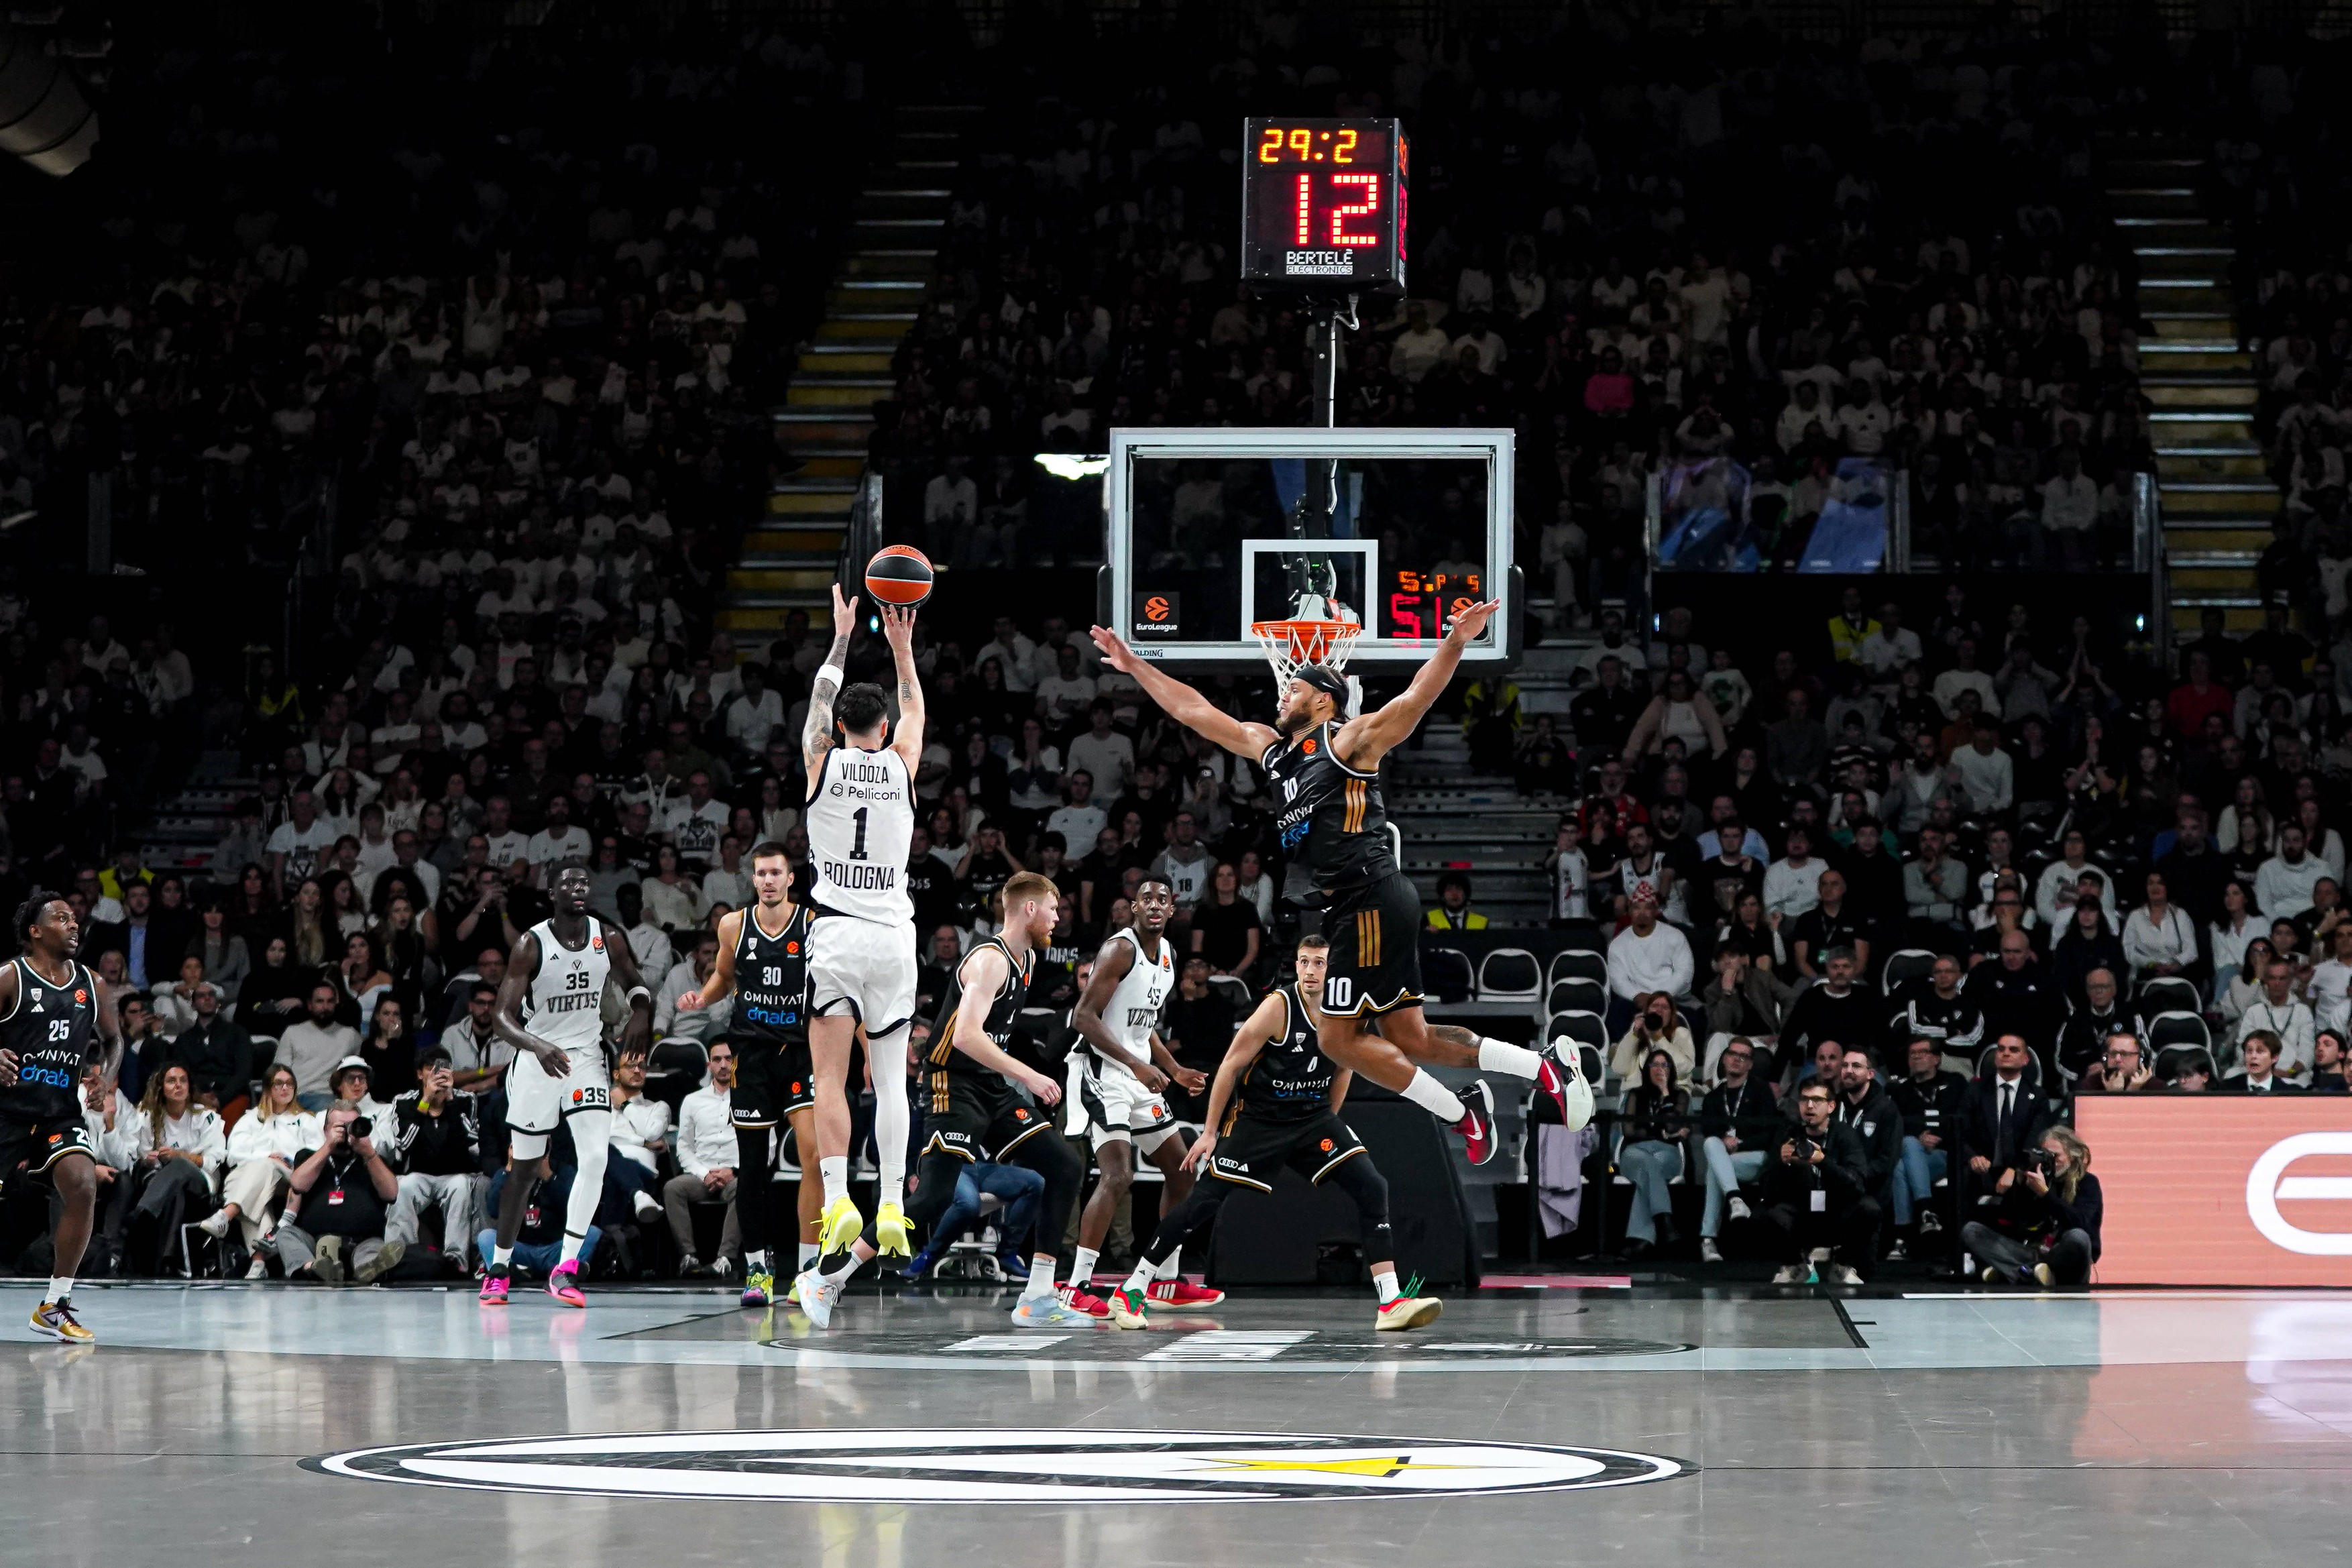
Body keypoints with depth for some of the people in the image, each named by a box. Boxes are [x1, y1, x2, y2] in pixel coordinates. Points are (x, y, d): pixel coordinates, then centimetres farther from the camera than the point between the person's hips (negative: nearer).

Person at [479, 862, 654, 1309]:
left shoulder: (607, 939, -3)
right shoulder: (532, 945, -14)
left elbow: (634, 984, 17)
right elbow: (504, 1015, -18)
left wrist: (641, 1016, -7)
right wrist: (537, 1046, -38)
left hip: (587, 1058, 2)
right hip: (538, 1060, -2)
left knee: (596, 1157, -17)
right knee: (525, 1170, 6)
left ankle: (565, 1269, -14)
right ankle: (498, 1268, 23)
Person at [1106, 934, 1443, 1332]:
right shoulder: (1279, 1006, -19)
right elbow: (1231, 1065, -12)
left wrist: (1327, 1124, 15)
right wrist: (1210, 1131, -10)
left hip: (1313, 1117, 4)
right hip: (1256, 1117, -4)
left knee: (1372, 1190, -12)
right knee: (1204, 1203, -8)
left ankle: (1391, 1303, -11)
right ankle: (1131, 1291, 5)